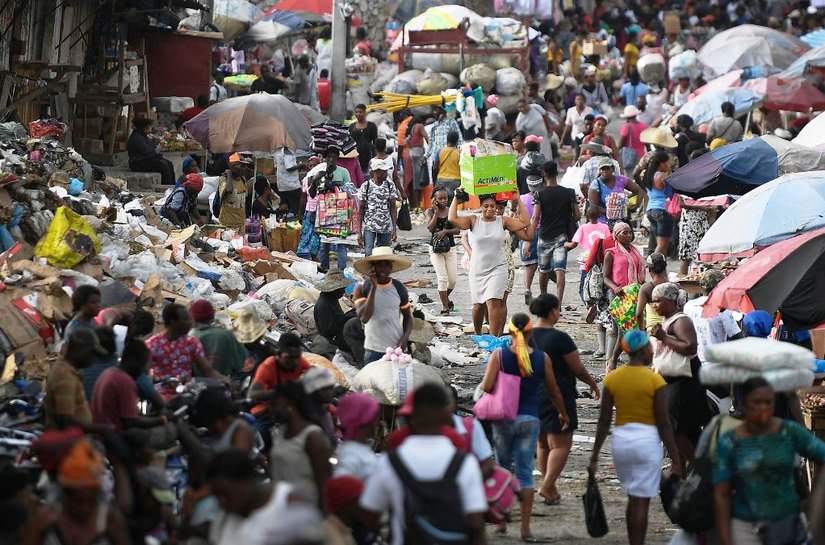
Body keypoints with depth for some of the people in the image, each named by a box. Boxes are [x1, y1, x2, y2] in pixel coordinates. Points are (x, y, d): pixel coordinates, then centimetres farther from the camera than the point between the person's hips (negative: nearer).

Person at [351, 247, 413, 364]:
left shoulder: (399, 288, 2)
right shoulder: (362, 288, -4)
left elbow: (407, 316, 13)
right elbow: (364, 317, -18)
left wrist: (405, 338, -6)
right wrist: (373, 287, -18)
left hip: (397, 348, 1)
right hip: (373, 350, -1)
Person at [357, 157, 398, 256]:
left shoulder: (390, 186, 3)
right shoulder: (365, 187, -3)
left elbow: (393, 208, 5)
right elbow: (361, 209, 1)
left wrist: (394, 229, -2)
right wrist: (359, 232, -3)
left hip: (386, 228, 2)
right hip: (369, 227, -2)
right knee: (369, 254, -14)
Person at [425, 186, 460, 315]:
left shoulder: (451, 212, 2)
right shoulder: (430, 212, -2)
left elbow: (458, 230, -4)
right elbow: (430, 228, -16)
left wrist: (445, 232, -19)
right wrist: (436, 211, -14)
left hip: (450, 248, 2)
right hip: (435, 248, -2)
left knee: (453, 279, 0)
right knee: (442, 278, -9)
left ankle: (445, 298, 30)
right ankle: (445, 306, 2)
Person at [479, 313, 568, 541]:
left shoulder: (499, 355, -7)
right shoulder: (542, 358, -3)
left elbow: (486, 387, -15)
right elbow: (554, 390, 8)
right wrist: (563, 413, 24)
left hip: (503, 418, 0)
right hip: (529, 419, 0)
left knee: (503, 468, 18)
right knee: (525, 473, 4)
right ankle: (525, 528, 3)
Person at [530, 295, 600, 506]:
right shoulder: (559, 338, -17)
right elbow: (578, 369, -10)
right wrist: (593, 384, 7)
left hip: (532, 397, 7)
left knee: (542, 444, 17)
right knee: (561, 444, -2)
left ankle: (550, 488, 21)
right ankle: (547, 486, -15)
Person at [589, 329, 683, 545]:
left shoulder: (612, 378, 2)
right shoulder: (654, 380, -9)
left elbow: (604, 422, 2)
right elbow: (663, 424, -10)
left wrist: (595, 456, 8)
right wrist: (675, 459, -4)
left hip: (621, 440, 4)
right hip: (647, 440, -4)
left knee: (633, 499, 19)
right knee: (641, 502, -1)